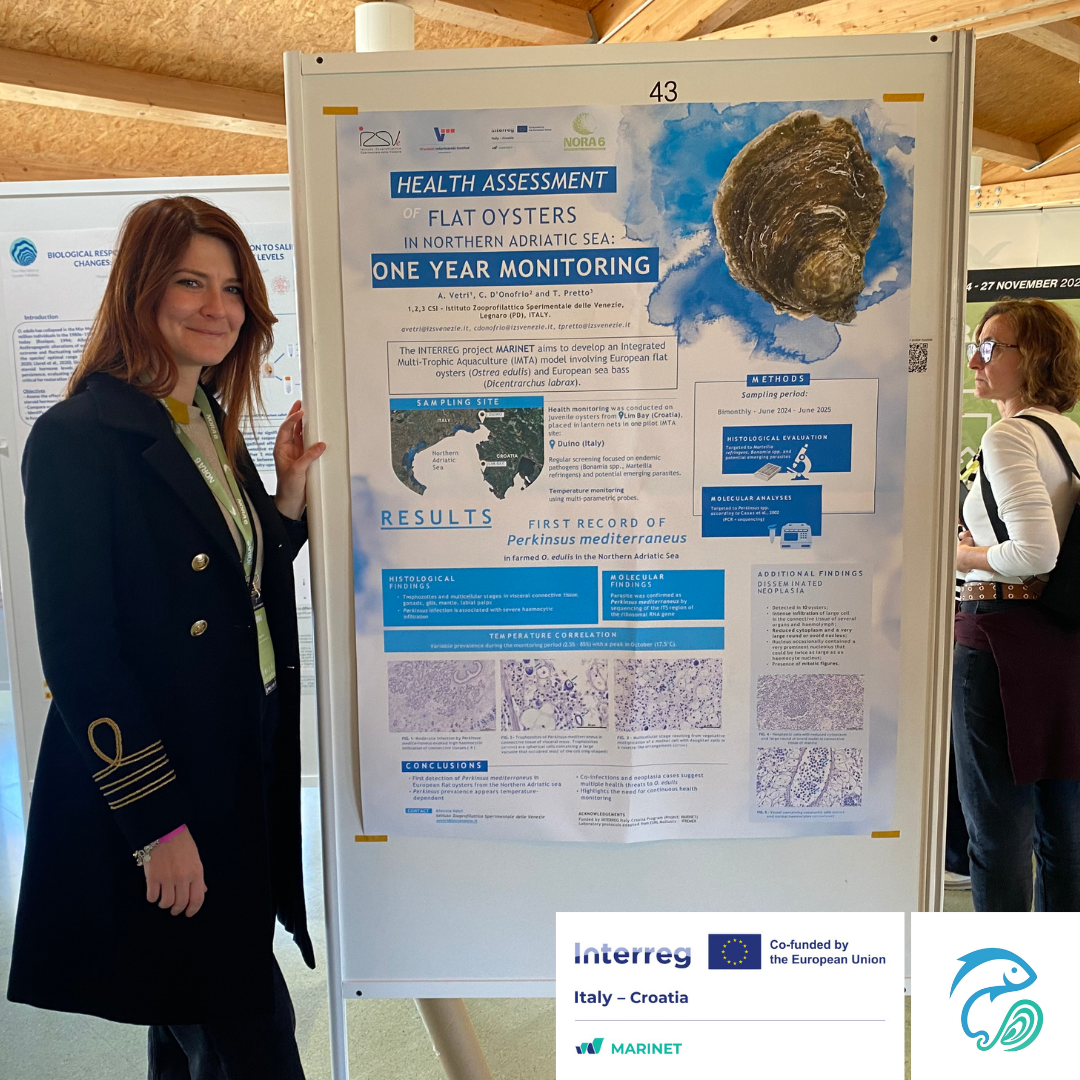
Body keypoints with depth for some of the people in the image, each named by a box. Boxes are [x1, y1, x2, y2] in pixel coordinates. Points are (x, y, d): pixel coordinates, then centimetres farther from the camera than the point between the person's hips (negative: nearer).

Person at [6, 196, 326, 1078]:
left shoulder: (215, 428, 9)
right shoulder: (78, 439, -16)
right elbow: (77, 653, -18)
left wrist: (293, 489, -2)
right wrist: (156, 823, -17)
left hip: (248, 761, 8)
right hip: (152, 784, -7)